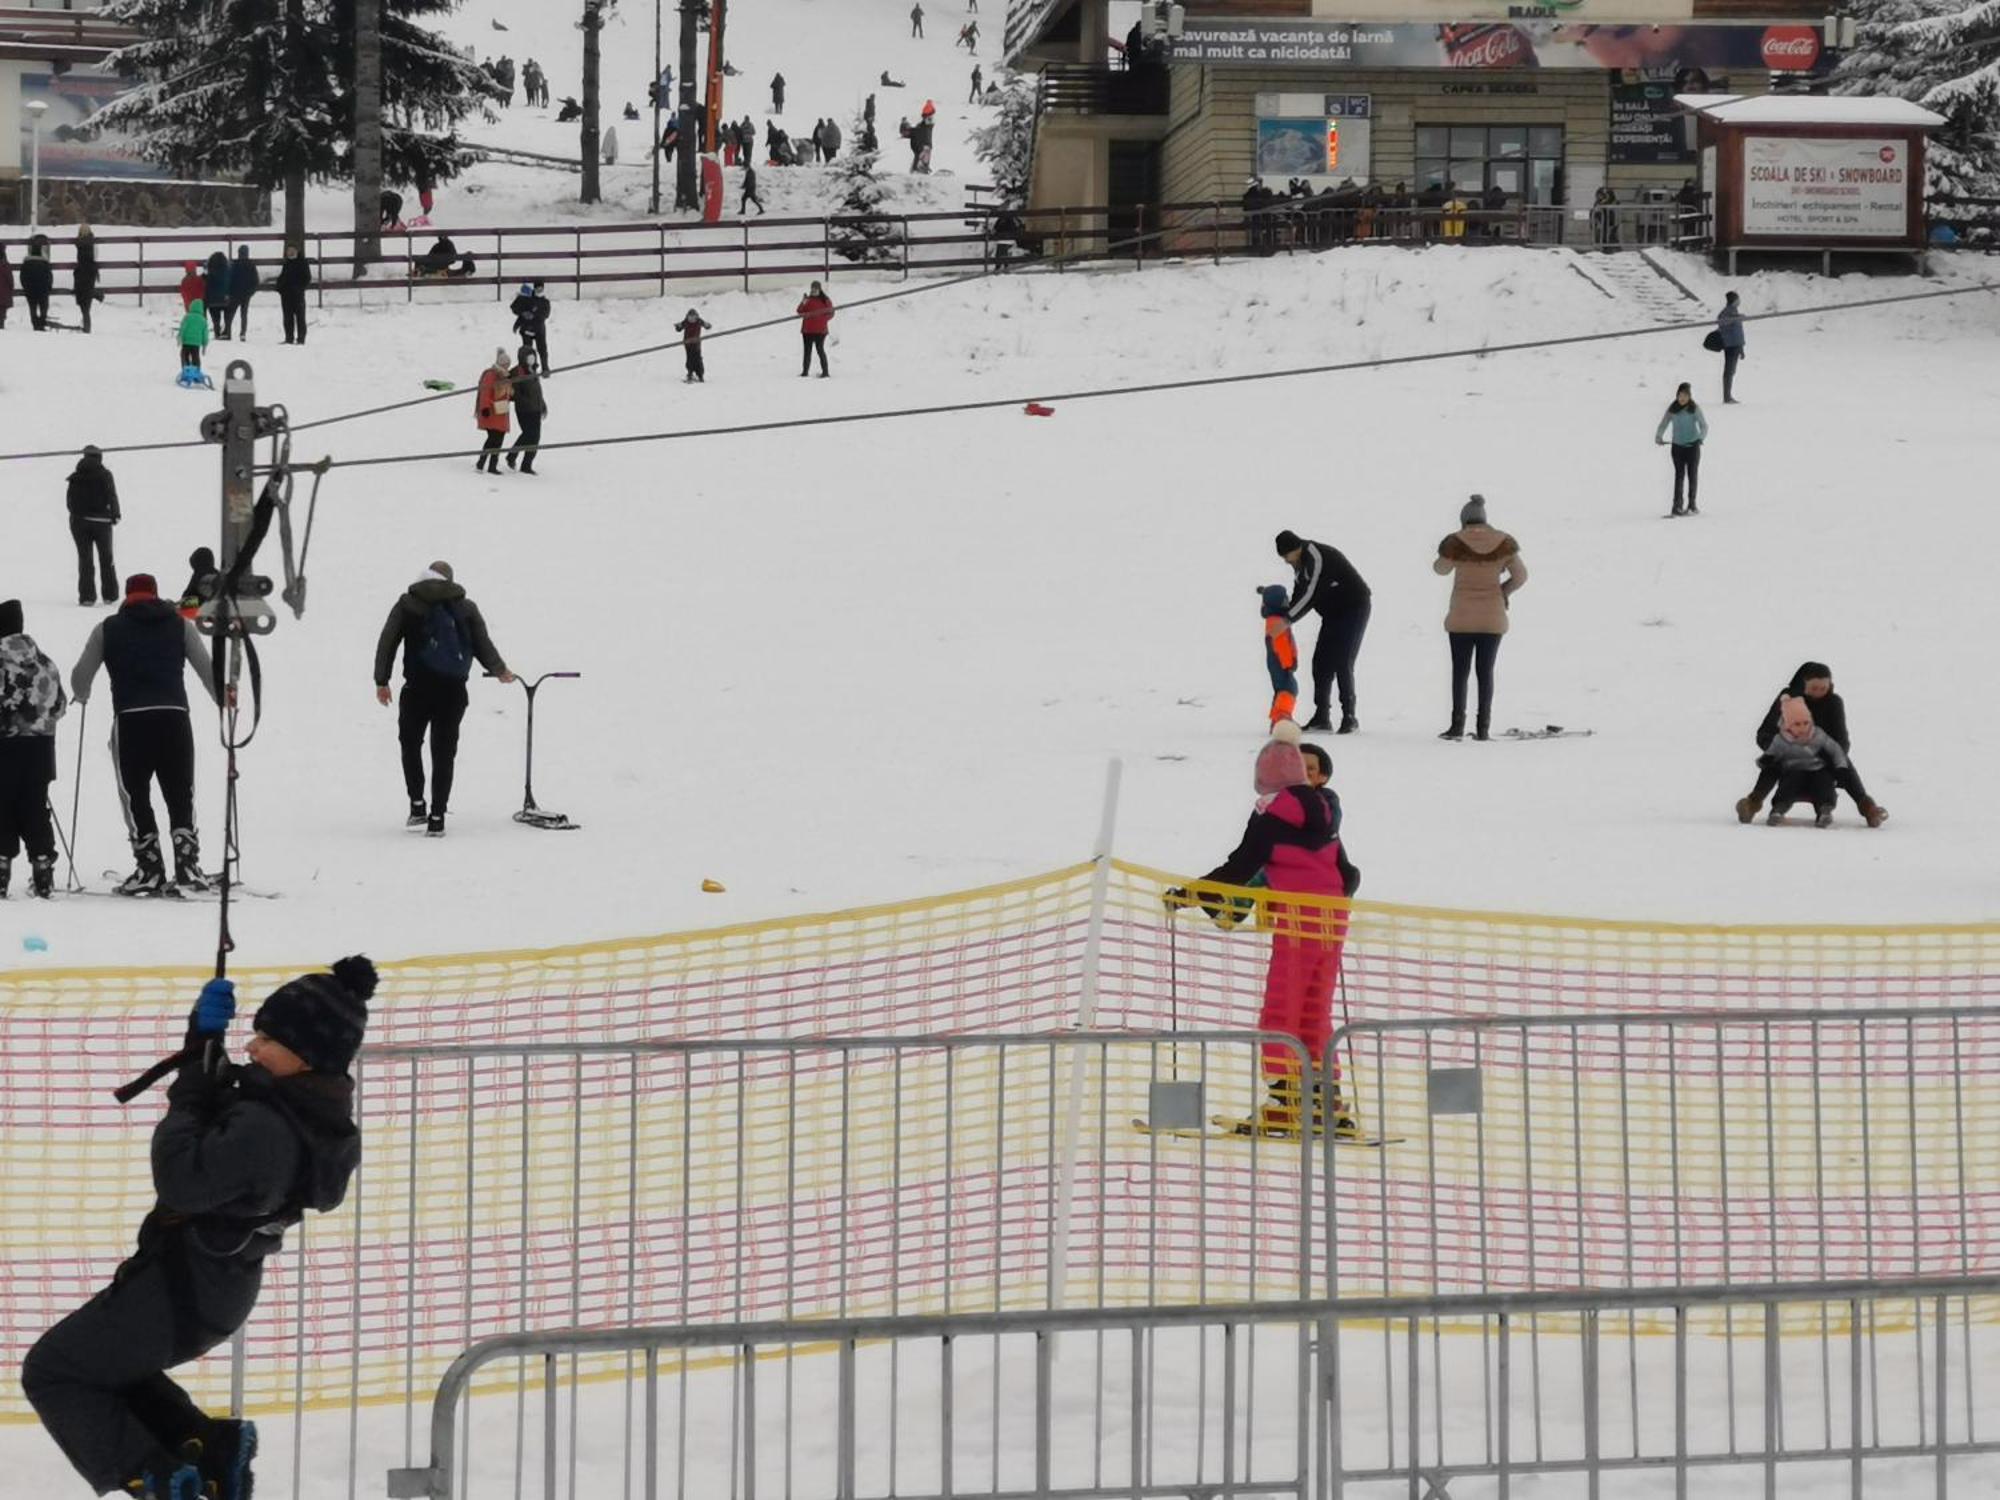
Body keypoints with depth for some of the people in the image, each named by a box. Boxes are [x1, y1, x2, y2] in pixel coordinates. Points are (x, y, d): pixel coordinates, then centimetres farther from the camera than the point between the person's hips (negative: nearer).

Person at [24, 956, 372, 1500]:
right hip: (221, 1287, 10)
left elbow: (183, 1179, -32)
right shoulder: (314, 1106, 0)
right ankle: (209, 1445, 19)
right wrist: (204, 1036, -2)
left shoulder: (266, 1128, -31)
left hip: (181, 1289, -10)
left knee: (51, 1371, 4)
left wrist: (185, 1101, -18)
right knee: (107, 1363, 30)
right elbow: (216, 1094, 14)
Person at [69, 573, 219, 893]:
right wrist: (225, 702, 25)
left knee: (136, 796, 5)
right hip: (174, 717, 2)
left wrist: (82, 697, 31)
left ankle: (150, 868, -2)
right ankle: (187, 865, 0)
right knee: (180, 795, 10)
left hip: (130, 720, -2)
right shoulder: (180, 625, 12)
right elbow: (207, 669, 9)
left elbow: (81, 676, 9)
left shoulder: (108, 629, 10)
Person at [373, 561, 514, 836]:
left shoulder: (408, 605, 6)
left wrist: (381, 681, 5)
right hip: (453, 690, 1)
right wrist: (500, 671, 25)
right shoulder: (466, 608, 8)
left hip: (419, 687, -1)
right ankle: (437, 818, 2)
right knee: (444, 752, 6)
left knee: (410, 743, 17)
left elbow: (387, 641, 1)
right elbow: (483, 645, 8)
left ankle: (417, 806, 6)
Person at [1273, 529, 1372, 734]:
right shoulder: (1300, 562, 4)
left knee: (1342, 663, -13)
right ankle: (1322, 716, 10)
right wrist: (1286, 615, -8)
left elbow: (1310, 595, -29)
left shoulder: (1318, 558, -26)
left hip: (1353, 608, -9)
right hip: (1333, 613, 9)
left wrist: (1287, 619, -27)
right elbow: (1299, 594, 8)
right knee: (1321, 662, 5)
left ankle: (1349, 716, -9)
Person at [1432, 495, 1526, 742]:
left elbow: (1441, 569, 9)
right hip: (1493, 617, 2)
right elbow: (1520, 575, 2)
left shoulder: (1455, 542, -8)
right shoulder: (1504, 543, -1)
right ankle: (1483, 727, 3)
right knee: (1486, 671, 6)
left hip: (1462, 617, -2)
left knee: (1460, 670, 5)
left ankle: (1458, 724, -1)